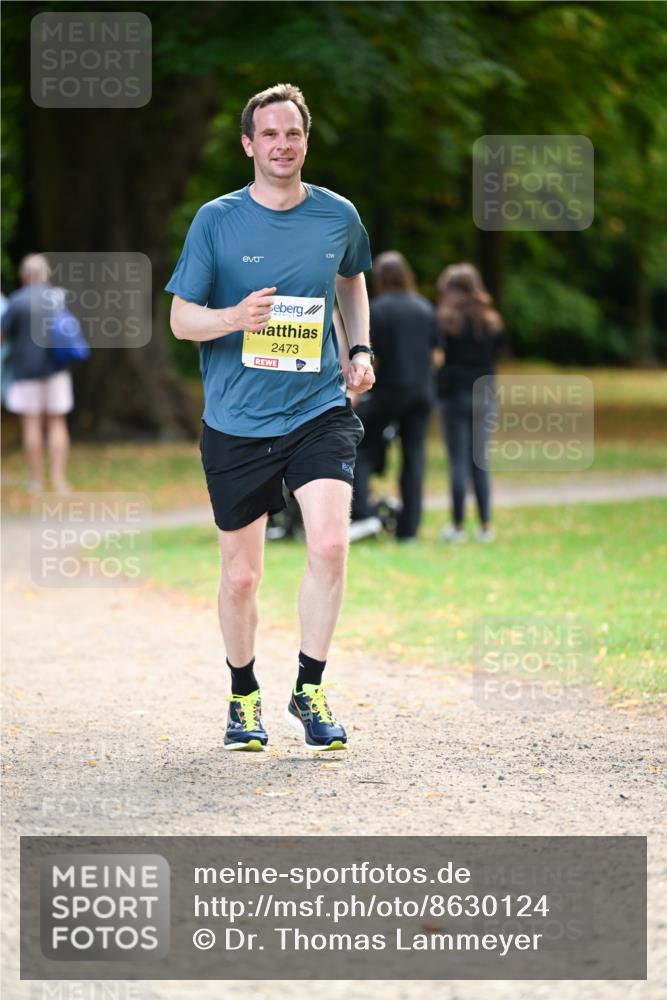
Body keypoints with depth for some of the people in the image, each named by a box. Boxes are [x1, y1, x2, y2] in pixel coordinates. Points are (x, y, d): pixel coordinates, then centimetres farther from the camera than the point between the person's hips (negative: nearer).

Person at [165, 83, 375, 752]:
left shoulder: (338, 216, 4)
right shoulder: (216, 220, -3)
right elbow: (180, 320, -1)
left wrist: (359, 350, 11)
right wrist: (236, 316, -21)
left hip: (319, 411, 1)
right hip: (236, 422, -1)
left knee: (329, 545, -20)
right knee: (241, 575, 6)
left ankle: (309, 691, -4)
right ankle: (244, 698, 28)